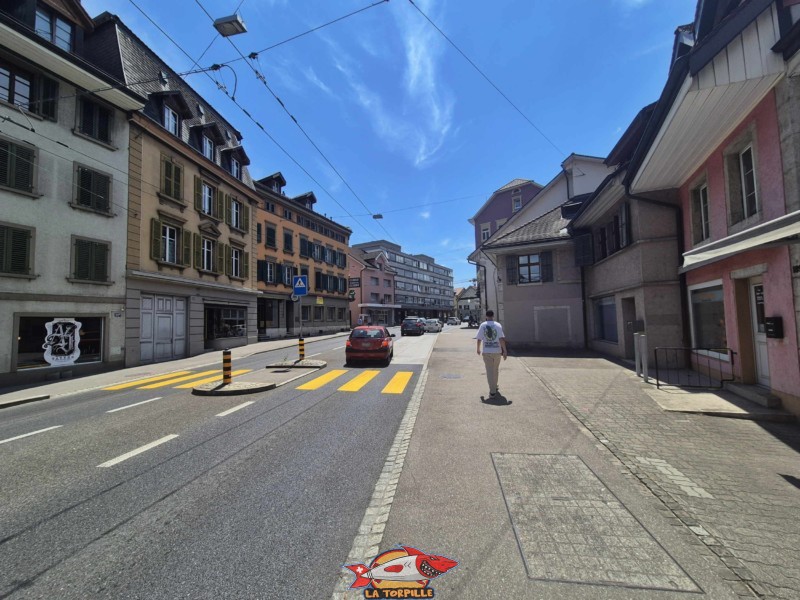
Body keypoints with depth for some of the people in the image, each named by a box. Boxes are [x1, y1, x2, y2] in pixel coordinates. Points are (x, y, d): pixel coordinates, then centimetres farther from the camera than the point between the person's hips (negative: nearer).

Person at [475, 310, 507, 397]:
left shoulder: (482, 325, -1)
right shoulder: (498, 325, -3)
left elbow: (479, 339, 0)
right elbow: (501, 339, -10)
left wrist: (478, 349, 14)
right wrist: (505, 351, -6)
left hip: (486, 351, -1)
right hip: (497, 351, 1)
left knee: (489, 371, 1)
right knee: (496, 369, 20)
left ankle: (492, 391, -5)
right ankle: (494, 386, 37)